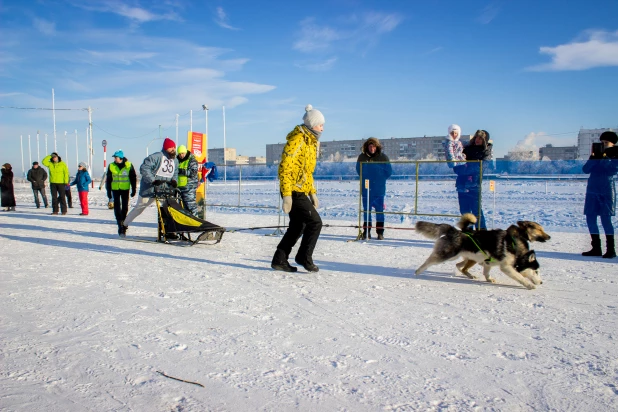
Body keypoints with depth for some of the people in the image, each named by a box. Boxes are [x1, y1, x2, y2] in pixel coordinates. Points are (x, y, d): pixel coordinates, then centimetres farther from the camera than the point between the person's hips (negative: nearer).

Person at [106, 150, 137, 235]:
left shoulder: (129, 165, -4)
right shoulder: (111, 166, 1)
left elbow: (133, 178, 2)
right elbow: (108, 180, 7)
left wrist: (133, 190, 0)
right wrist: (109, 192, 5)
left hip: (125, 189, -1)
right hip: (115, 189, 1)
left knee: (125, 207, 5)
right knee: (117, 207, -5)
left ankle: (123, 222, 21)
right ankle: (120, 224, -4)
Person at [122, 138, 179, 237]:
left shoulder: (175, 160, 6)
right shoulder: (156, 157, -17)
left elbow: (175, 174, 13)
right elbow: (144, 168, -22)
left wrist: (174, 181, -9)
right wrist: (153, 180, -29)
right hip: (149, 188, -5)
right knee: (138, 208, 8)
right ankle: (124, 226, 25)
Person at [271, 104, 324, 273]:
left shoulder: (311, 142, 17)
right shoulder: (297, 140, -15)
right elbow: (285, 168, -20)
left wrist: (312, 193, 19)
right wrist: (286, 195, -24)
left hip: (301, 192, 10)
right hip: (294, 191, -10)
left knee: (297, 227, 12)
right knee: (315, 222, -8)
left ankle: (279, 260, 20)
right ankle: (304, 257, 7)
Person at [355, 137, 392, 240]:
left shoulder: (383, 157, -3)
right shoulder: (362, 157, 1)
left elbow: (389, 172, 5)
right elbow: (359, 170, 16)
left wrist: (380, 179, 6)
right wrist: (365, 179, 11)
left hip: (379, 190, -1)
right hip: (366, 189, 2)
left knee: (379, 210, 1)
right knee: (366, 210, 6)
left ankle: (380, 232, 7)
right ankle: (366, 231, 13)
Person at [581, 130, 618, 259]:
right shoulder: (597, 155, 15)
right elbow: (585, 169, 3)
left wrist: (603, 158, -15)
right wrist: (592, 158, -9)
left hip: (606, 190, -5)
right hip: (592, 190, 5)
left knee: (605, 218, -9)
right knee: (590, 218, 3)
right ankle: (596, 248, 10)